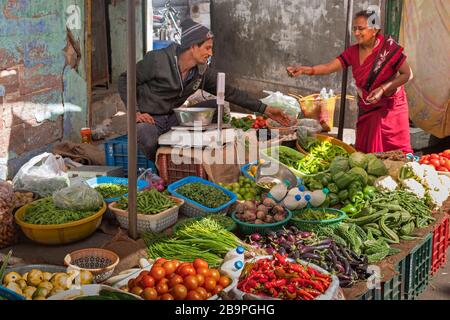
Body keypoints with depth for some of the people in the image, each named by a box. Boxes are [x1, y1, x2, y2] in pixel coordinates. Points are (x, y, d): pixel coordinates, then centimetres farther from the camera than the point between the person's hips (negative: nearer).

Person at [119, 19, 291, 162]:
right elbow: (125, 80, -9)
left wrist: (264, 109, -7)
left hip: (173, 117, 6)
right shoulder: (157, 60, -20)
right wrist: (135, 112, -20)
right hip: (148, 119, -6)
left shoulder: (202, 71, -4)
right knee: (151, 142, -40)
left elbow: (229, 92, -1)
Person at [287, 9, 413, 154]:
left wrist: (383, 89, -23)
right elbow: (328, 67, -10)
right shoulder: (353, 52, -2)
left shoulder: (389, 48, -14)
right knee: (365, 153, 7)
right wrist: (304, 69, -26)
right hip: (367, 111, 4)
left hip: (390, 108, -4)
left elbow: (408, 74, -10)